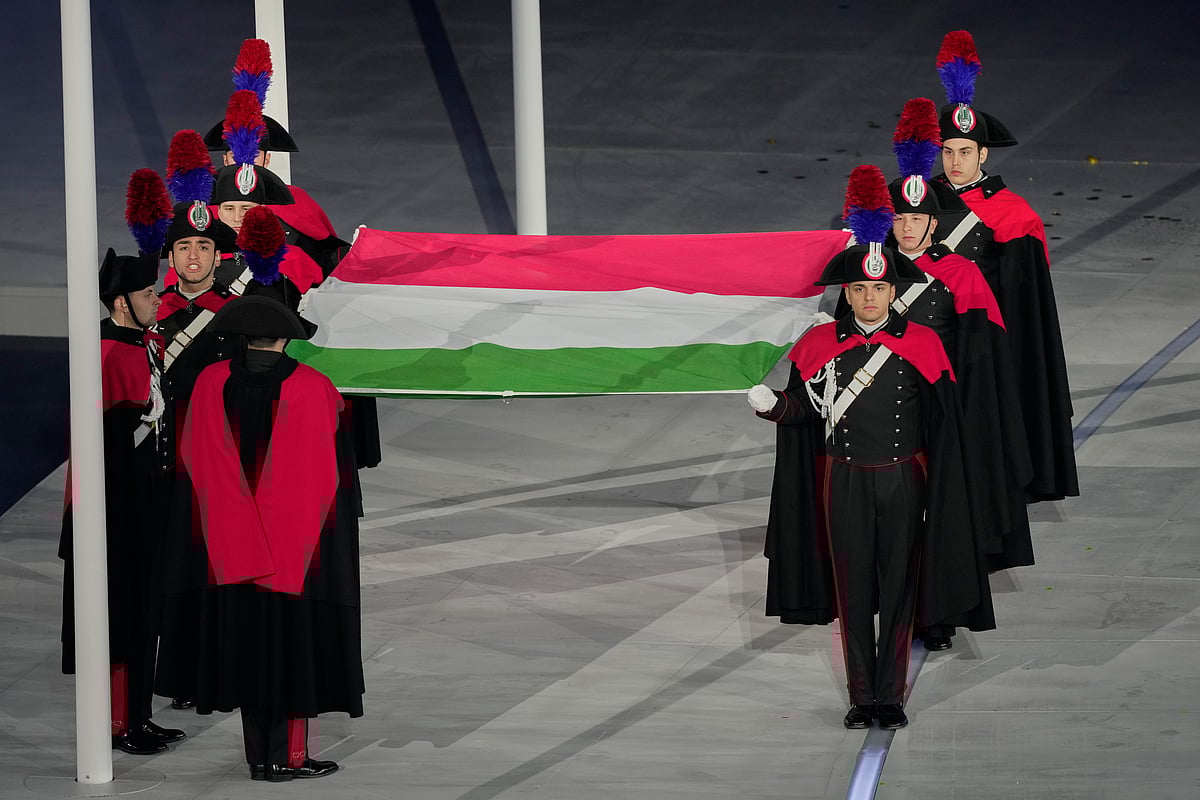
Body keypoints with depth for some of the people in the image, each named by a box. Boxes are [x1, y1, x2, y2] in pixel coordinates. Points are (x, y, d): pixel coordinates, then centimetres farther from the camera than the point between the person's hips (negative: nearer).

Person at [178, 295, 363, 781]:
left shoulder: (211, 383, -3)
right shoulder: (311, 387, -10)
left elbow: (192, 459, 5)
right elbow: (335, 467, -6)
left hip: (233, 544, 3)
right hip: (299, 539, -3)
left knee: (247, 637, 10)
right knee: (296, 639, 4)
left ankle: (258, 755, 12)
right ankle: (288, 755, 3)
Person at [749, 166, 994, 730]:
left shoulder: (921, 344, -2)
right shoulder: (821, 343, 1)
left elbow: (940, 424, 0)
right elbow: (804, 407, 5)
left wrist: (937, 487, -5)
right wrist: (769, 405, -16)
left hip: (902, 478, -1)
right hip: (844, 479, 1)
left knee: (899, 588, 3)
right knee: (852, 590, 4)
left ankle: (891, 697, 11)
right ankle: (861, 698, 13)